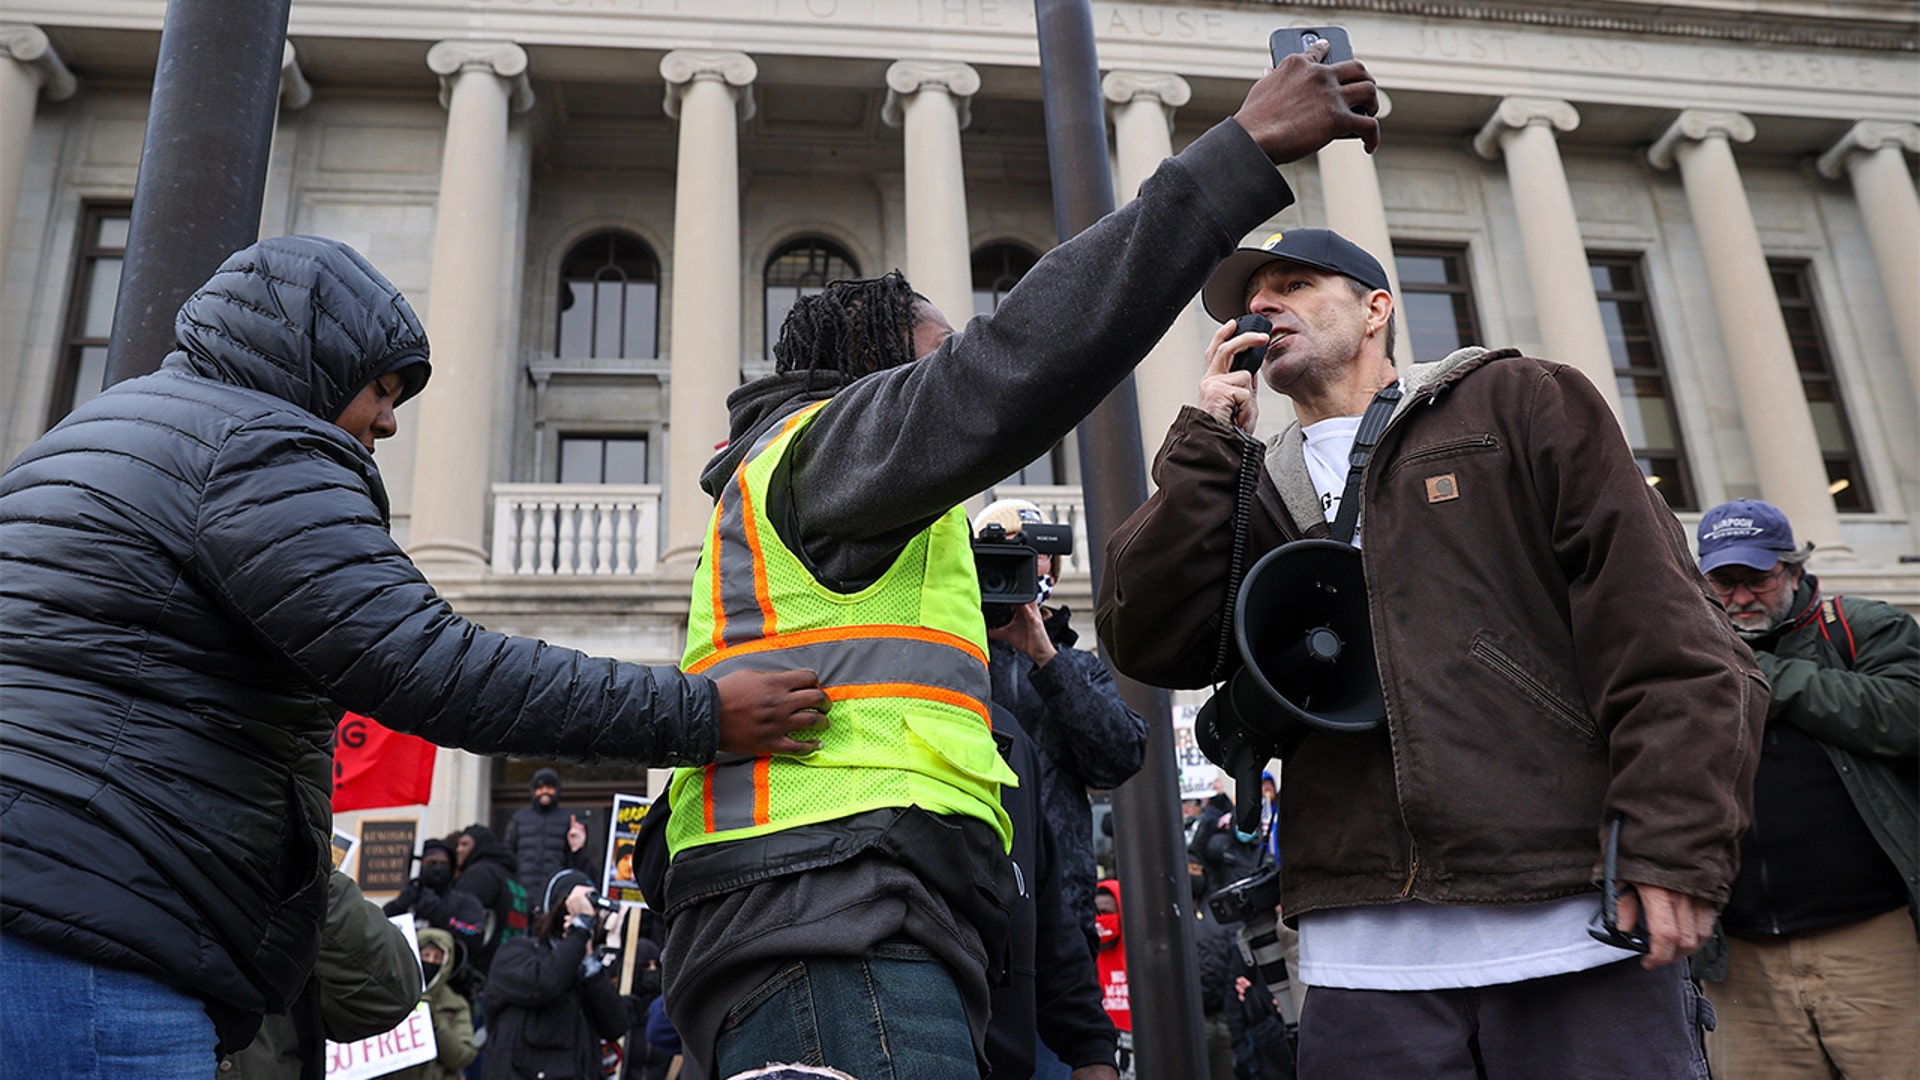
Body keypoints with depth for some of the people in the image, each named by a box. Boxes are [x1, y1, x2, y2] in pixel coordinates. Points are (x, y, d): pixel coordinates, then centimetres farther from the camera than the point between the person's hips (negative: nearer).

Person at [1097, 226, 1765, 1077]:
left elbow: (1658, 617, -1)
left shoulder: (1514, 402, 9)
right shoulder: (1258, 490, 17)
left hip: (1576, 920, -2)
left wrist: (1675, 843, -11)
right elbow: (1147, 643, 2)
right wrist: (1208, 440, 3)